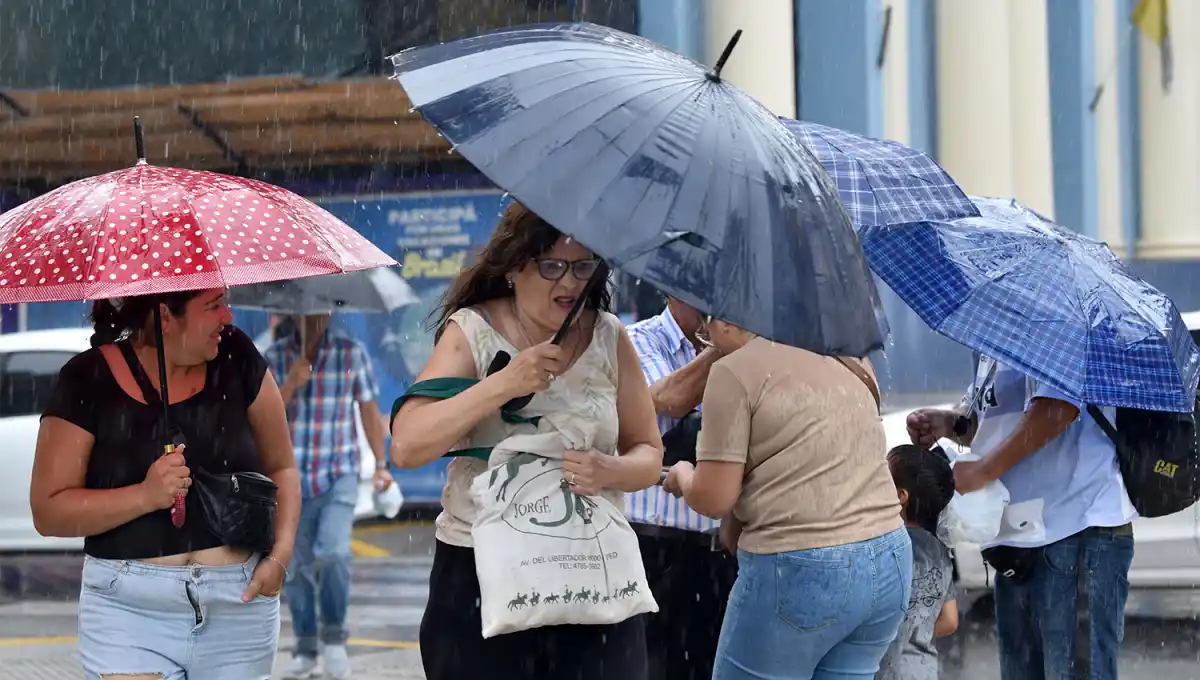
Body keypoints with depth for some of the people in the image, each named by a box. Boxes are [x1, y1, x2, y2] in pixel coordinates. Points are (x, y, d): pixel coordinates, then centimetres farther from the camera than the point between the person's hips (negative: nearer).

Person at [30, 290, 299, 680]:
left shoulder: (236, 359, 3)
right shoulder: (89, 381, -6)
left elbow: (280, 467, 12)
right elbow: (48, 512, -7)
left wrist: (281, 554, -5)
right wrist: (147, 495, -21)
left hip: (239, 609, 3)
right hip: (128, 613, -3)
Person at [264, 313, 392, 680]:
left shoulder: (352, 352, -2)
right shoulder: (274, 357, 1)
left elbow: (369, 410, 5)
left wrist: (381, 464, 2)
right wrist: (291, 384, -19)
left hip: (340, 474, -2)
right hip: (292, 476, 2)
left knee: (334, 552, -20)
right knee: (297, 564, 5)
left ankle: (334, 636, 0)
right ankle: (305, 650, 19)